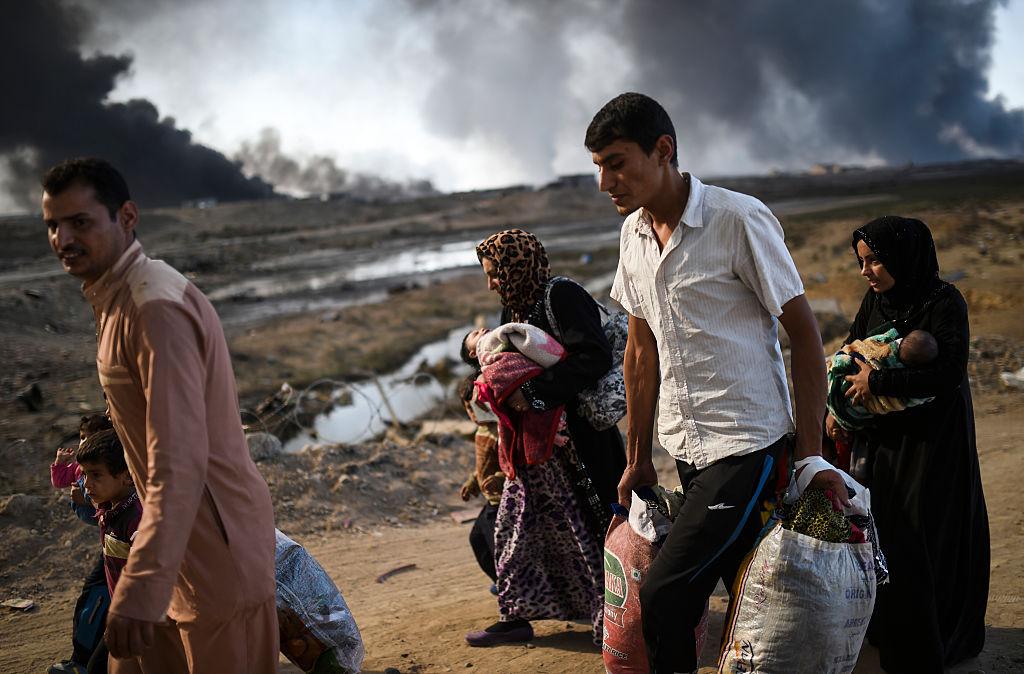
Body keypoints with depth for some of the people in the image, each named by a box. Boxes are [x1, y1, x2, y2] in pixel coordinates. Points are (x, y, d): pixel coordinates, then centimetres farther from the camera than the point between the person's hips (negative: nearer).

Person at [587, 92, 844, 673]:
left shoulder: (740, 220, -14)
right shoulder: (634, 232, 8)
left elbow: (805, 333, -10)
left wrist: (812, 456, -12)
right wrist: (637, 461, 15)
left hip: (748, 444, -6)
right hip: (687, 447, 6)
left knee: (663, 595, -16)